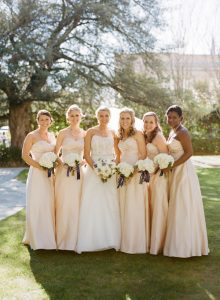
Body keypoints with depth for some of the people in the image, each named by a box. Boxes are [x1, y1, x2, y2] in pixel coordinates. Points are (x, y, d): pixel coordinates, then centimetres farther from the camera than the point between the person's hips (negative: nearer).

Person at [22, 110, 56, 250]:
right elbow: (25, 155, -9)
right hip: (37, 174, -5)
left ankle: (50, 236, 20)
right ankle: (37, 239, 12)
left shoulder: (52, 135, 13)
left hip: (51, 175, 5)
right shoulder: (32, 136, -4)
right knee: (37, 205, -1)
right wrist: (41, 167, -16)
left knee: (50, 205, 7)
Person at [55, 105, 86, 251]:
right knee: (64, 205, 0)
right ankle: (62, 240, 13)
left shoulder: (85, 133, 8)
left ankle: (75, 240, 16)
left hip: (79, 173, 3)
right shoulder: (63, 133, 1)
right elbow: (56, 153, 3)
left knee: (77, 205, 5)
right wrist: (63, 162, -14)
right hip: (64, 172, -2)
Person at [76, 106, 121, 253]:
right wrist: (96, 168, -15)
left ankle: (110, 240, 13)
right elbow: (86, 154, -4)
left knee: (110, 206, 3)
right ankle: (92, 240, 7)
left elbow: (117, 153, 10)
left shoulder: (113, 133, 10)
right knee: (93, 206, -2)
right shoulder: (91, 132, 1)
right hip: (93, 171, -2)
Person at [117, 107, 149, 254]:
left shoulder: (138, 134, -4)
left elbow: (144, 155, -8)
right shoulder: (120, 136, 15)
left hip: (136, 173, -6)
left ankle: (137, 243, 4)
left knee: (135, 207, -5)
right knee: (124, 207, 8)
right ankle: (126, 241, 16)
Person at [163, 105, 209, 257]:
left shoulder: (182, 132, -14)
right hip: (176, 173, 10)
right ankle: (181, 242, 23)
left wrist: (171, 166, -20)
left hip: (184, 172, -10)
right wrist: (168, 165, 2)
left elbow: (189, 152, -20)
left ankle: (186, 246, 7)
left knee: (184, 208, -3)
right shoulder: (172, 132, 13)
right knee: (178, 208, 13)